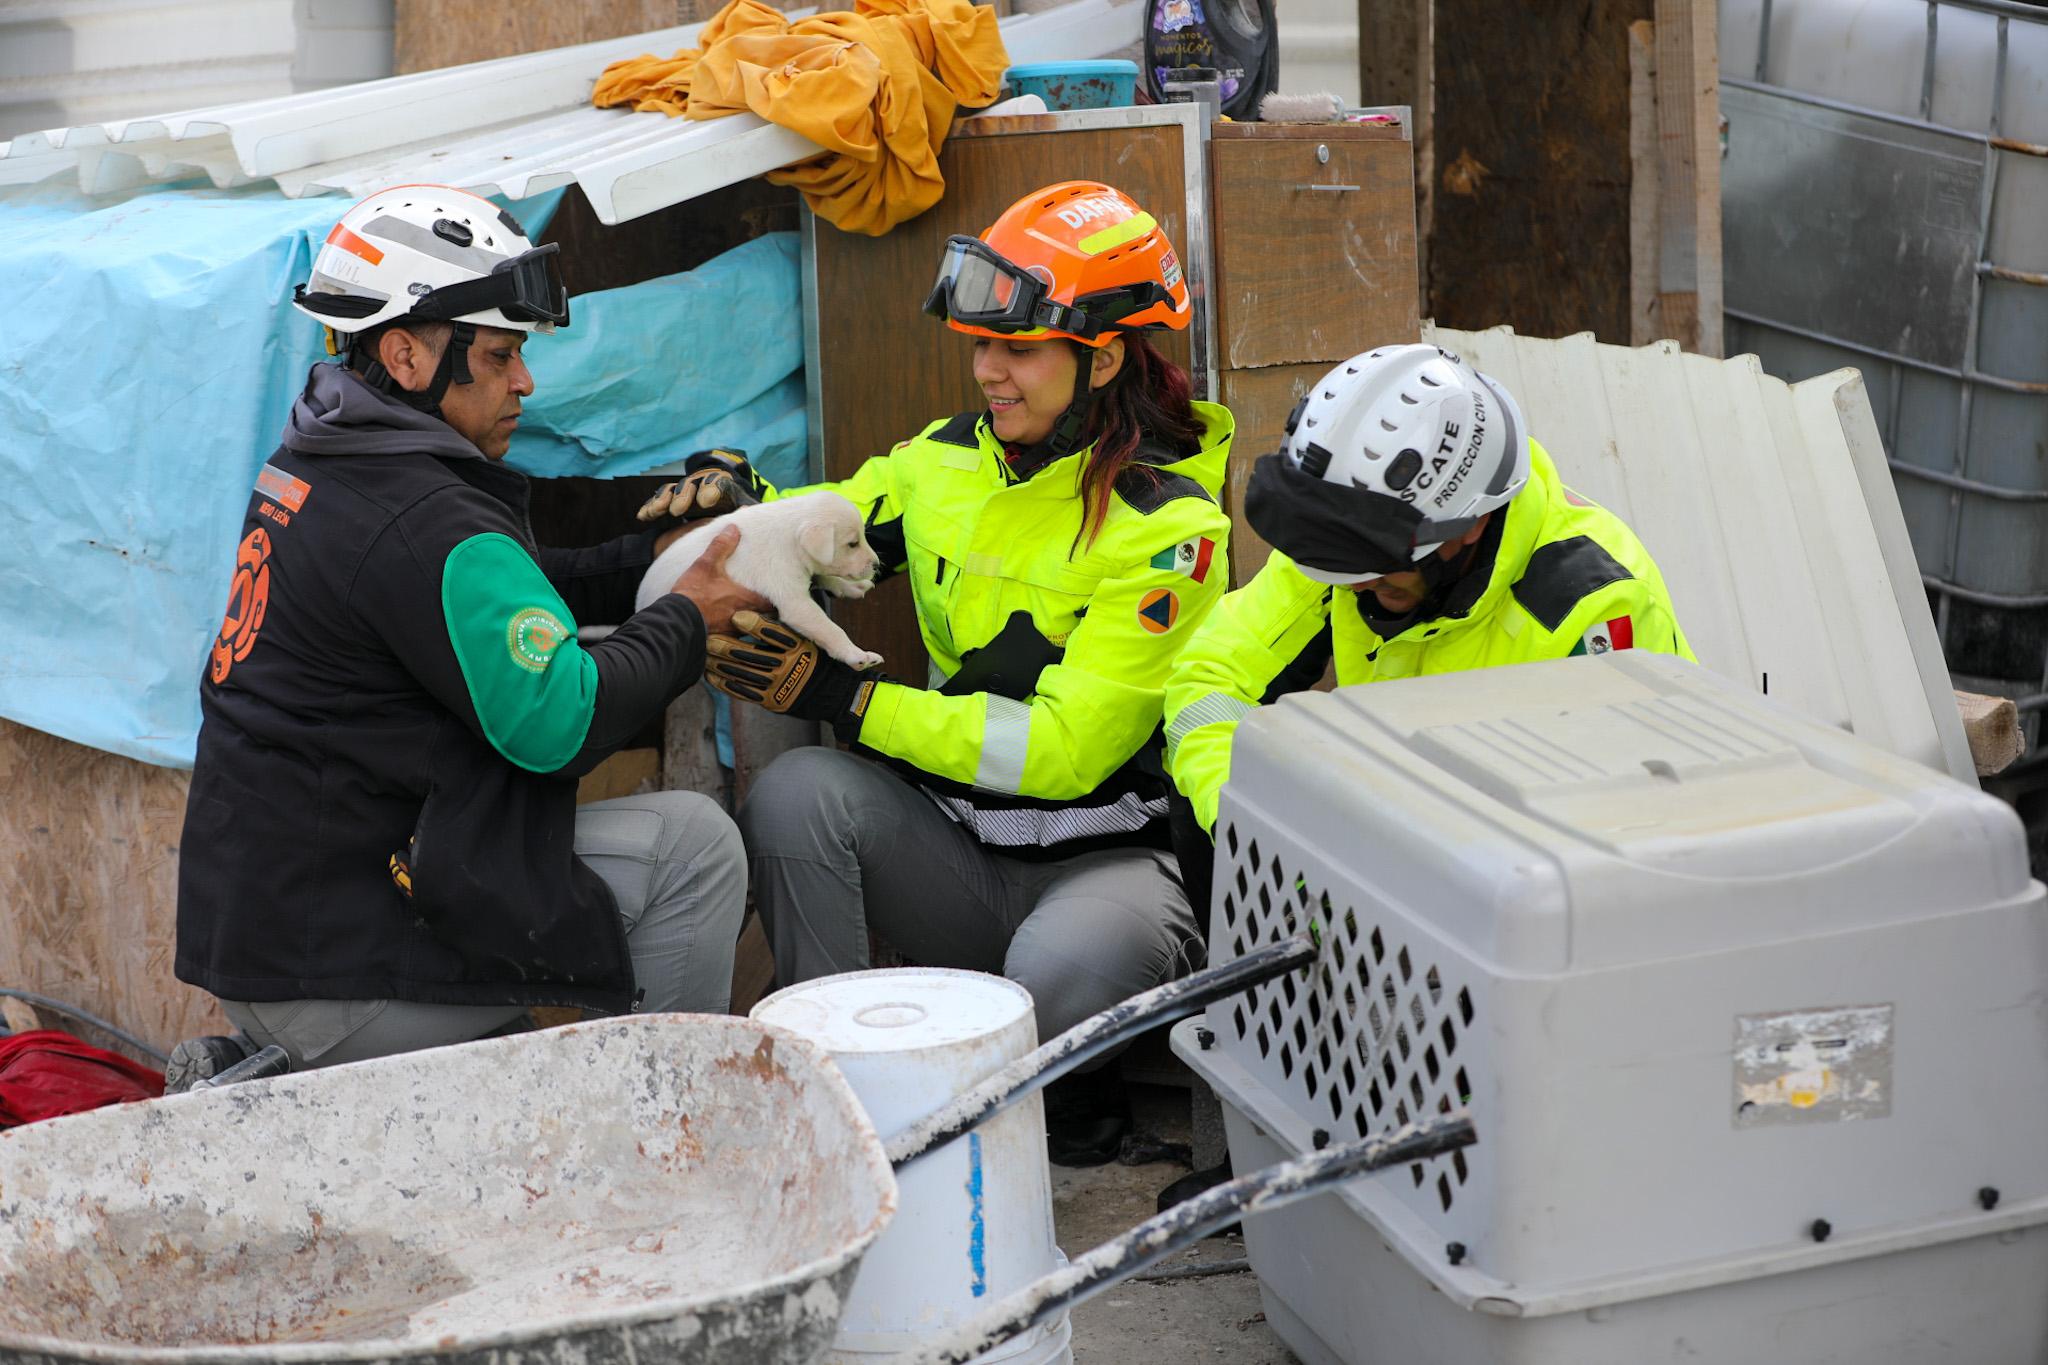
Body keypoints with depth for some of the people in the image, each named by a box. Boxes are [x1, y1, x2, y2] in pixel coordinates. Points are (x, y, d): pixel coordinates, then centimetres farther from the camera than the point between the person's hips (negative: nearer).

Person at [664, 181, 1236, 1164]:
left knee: (1062, 969, -37)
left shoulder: (1168, 524, -14)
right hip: (955, 847, 5)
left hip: (1112, 853, -5)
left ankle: (1074, 1104, 0)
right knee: (796, 794, -24)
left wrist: (842, 697, -23)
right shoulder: (947, 462, 6)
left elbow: (1065, 748, -20)